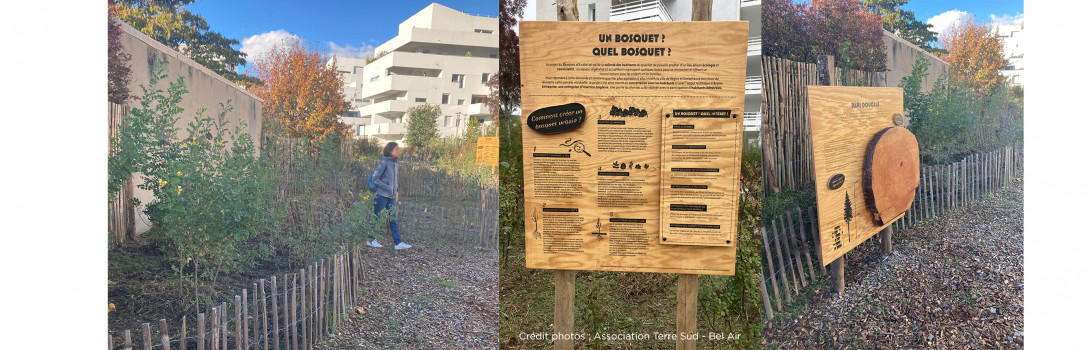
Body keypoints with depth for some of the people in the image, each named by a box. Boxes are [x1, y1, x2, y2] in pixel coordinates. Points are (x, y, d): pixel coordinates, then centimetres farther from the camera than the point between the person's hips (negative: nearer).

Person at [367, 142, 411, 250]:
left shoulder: (395, 163, 12)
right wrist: (387, 187, -16)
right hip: (382, 195, -7)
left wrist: (396, 191, 13)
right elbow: (375, 178, -11)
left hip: (391, 196, 7)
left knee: (394, 219, 4)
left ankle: (398, 243, 3)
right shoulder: (384, 162, -10)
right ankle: (371, 239, 17)